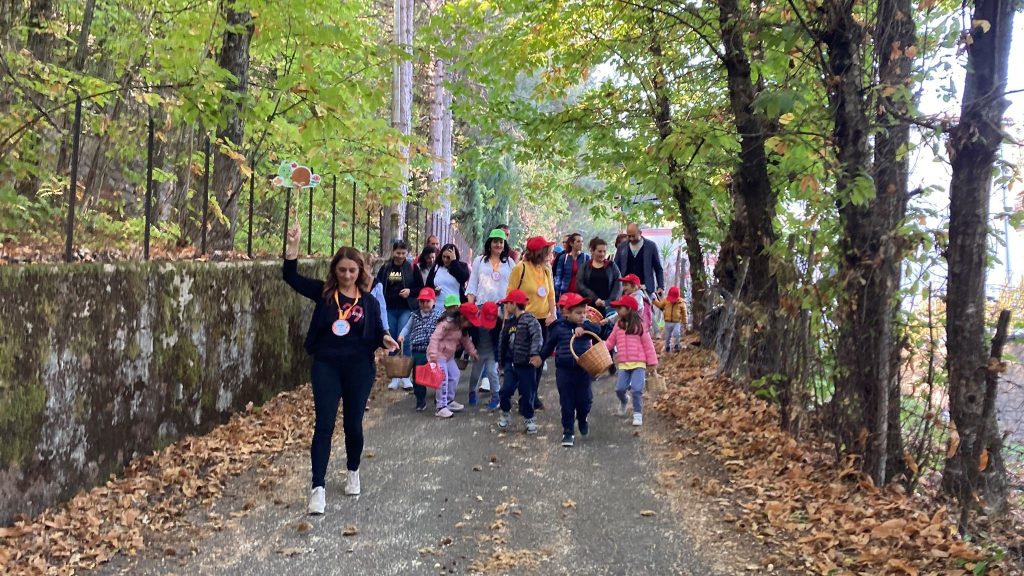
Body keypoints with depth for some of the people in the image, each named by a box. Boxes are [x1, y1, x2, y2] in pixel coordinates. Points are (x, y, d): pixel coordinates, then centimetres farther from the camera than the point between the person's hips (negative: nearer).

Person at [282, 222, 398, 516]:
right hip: (326, 366, -1)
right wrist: (293, 245, -18)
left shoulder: (368, 301, 2)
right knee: (324, 425, -5)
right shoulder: (323, 292, 1)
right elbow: (291, 276, -6)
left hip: (359, 368, 1)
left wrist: (385, 339, -16)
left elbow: (376, 330, 7)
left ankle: (353, 473, 34)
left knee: (353, 424, 10)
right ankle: (318, 488, -5)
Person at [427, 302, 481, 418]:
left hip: (449, 356, 10)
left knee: (455, 375, 15)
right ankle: (441, 408, -11)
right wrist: (433, 354, -37)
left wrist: (472, 351, 12)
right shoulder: (447, 324, -25)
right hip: (438, 355, -10)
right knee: (443, 379, -14)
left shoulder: (462, 328, 6)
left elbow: (465, 340, 20)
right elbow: (435, 338, -30)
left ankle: (449, 401, 29)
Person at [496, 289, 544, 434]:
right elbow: (503, 343, 21)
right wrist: (501, 362, 24)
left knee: (527, 393, 4)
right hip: (510, 363, 6)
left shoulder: (529, 320, -11)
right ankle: (506, 413, 25)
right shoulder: (509, 322, 12)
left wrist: (535, 354, -39)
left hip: (526, 364, -6)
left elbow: (537, 337, -25)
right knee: (505, 391, 1)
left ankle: (530, 418, 21)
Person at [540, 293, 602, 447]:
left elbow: (597, 329, -18)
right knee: (567, 403, 3)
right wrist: (539, 358, 12)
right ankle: (568, 432, 14)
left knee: (585, 400, 7)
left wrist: (583, 327, -30)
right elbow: (548, 346, 10)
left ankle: (582, 419, 39)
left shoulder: (585, 327, 2)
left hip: (584, 369, 2)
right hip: (564, 371, -1)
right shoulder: (558, 328, -2)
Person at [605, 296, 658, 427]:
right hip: (623, 364, 4)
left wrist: (652, 361, -3)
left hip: (638, 363, -4)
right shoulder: (618, 325, 10)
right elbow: (610, 342, 14)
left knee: (636, 389, -13)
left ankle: (638, 414, 2)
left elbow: (648, 344, -1)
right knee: (619, 388, -2)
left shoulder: (639, 325, -2)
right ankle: (623, 402, 32)